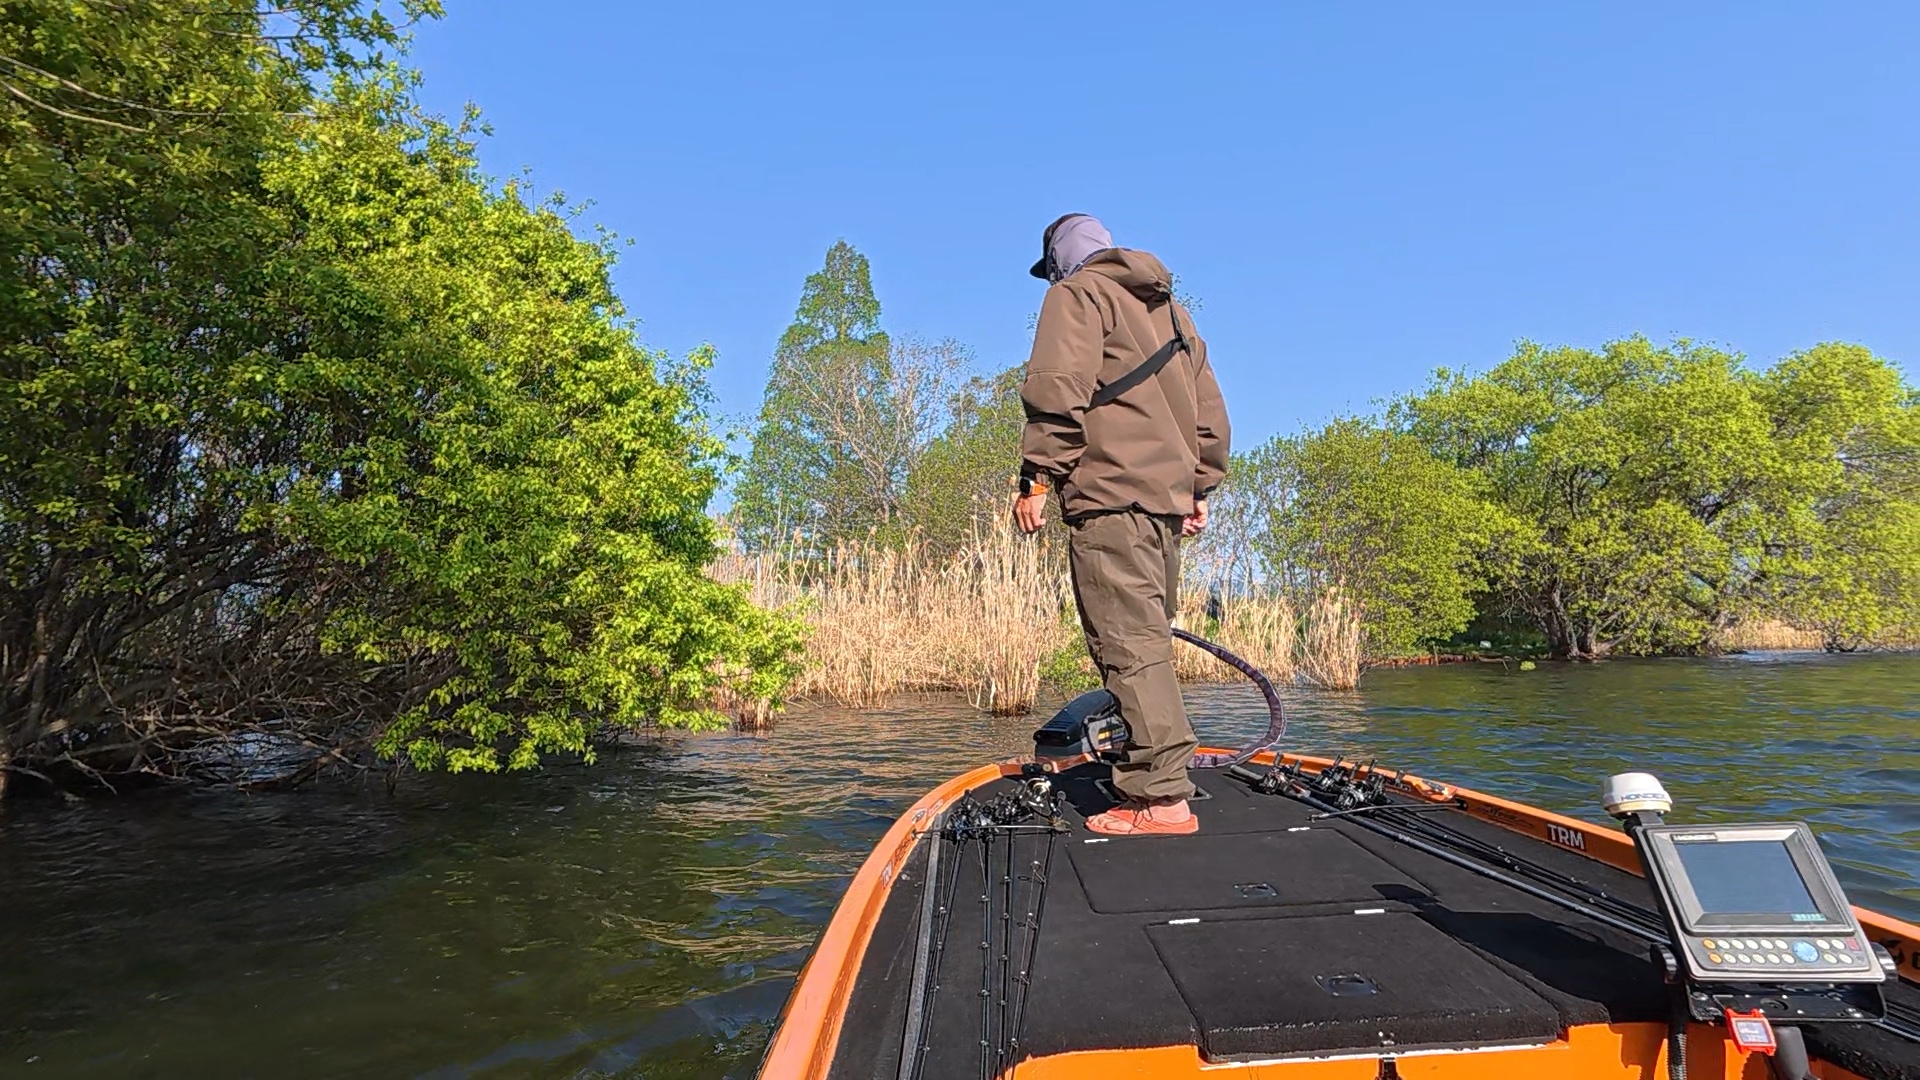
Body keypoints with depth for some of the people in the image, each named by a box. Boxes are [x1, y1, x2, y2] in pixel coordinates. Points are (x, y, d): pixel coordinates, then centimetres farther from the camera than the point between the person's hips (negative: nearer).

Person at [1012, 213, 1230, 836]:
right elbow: (1210, 411, 24)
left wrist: (1037, 479, -12)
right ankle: (1154, 776, 12)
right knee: (1148, 641, 10)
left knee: (1129, 645, -11)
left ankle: (1163, 798, -13)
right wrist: (1200, 488, 26)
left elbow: (1059, 390, -12)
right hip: (1167, 496, 8)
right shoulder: (1172, 309, 28)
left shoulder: (1077, 292, 5)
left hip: (1110, 492, -8)